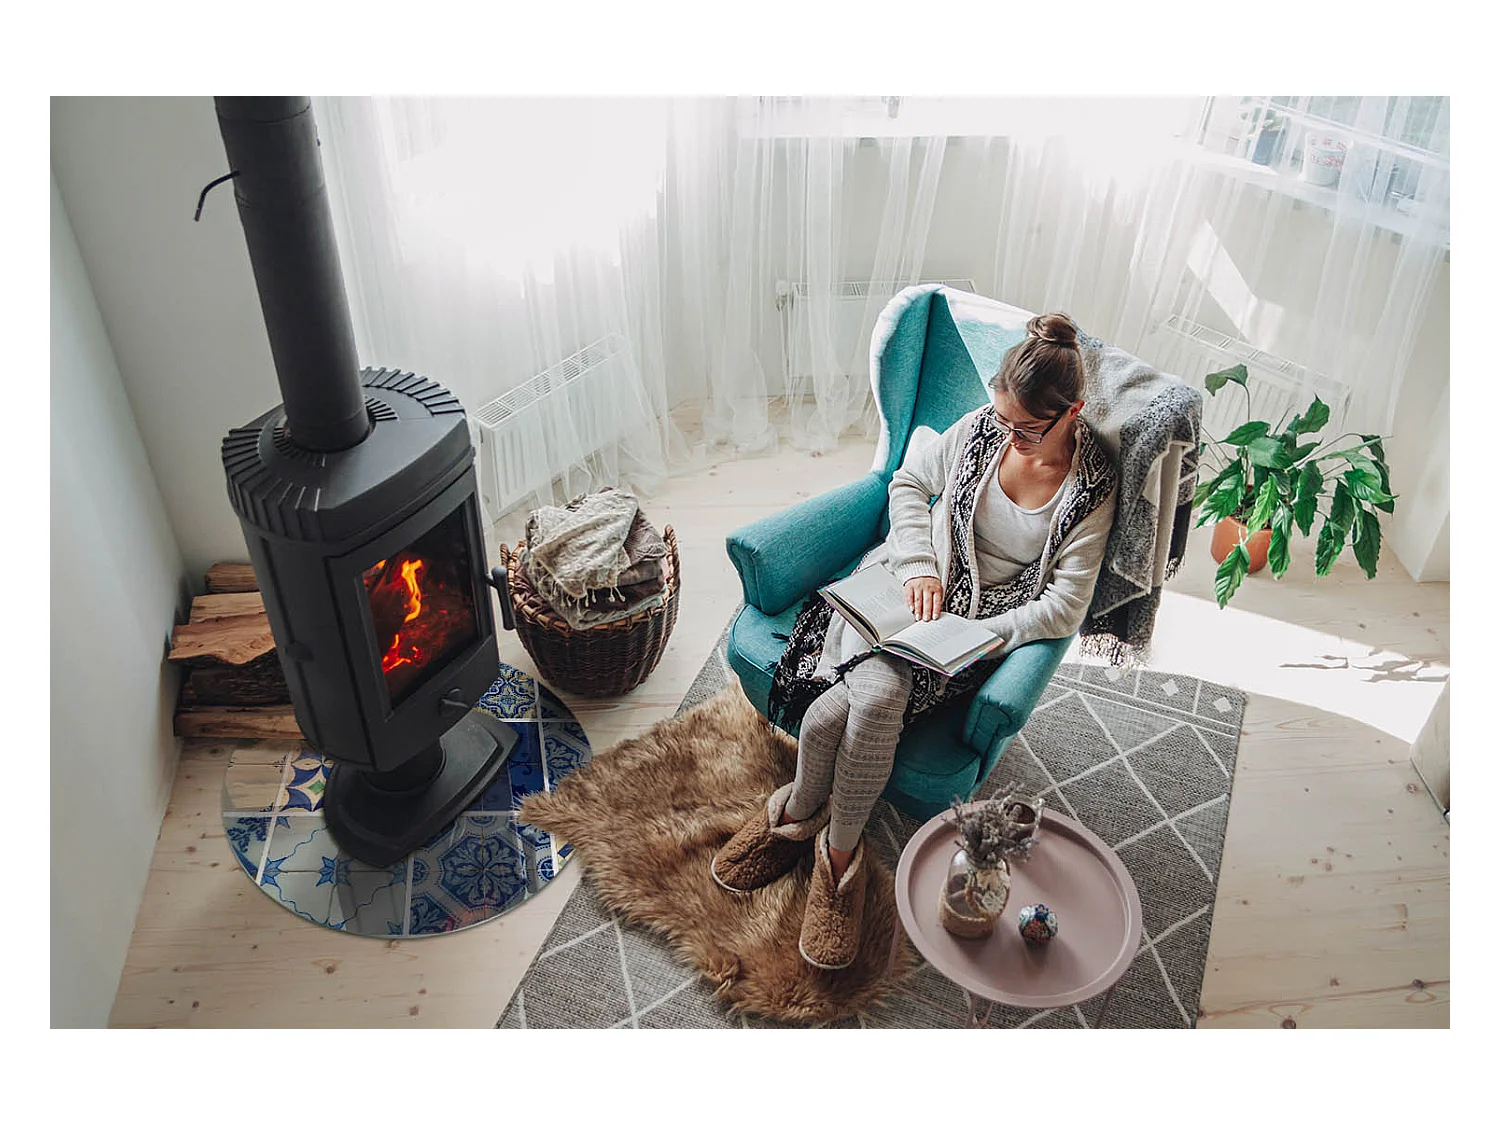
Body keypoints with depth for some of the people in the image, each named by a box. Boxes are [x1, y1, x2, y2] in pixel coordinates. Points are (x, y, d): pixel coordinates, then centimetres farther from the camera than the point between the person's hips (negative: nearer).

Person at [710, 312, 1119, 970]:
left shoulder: (1094, 488, -9)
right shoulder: (982, 427, -2)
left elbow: (1064, 608, -11)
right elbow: (908, 483, 9)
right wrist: (919, 567, -7)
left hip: (984, 623, -2)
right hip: (913, 586, 2)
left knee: (871, 701, -29)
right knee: (874, 692, -29)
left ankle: (838, 850, -3)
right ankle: (804, 812, -1)